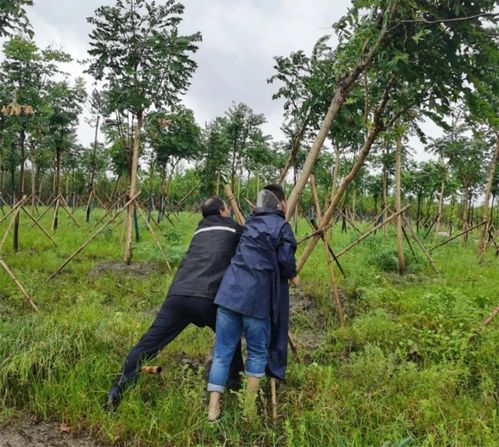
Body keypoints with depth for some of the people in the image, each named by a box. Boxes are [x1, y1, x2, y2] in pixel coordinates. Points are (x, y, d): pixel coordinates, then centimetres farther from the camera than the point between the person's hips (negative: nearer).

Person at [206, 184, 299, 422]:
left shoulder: (251, 222, 19)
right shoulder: (281, 226, 1)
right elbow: (285, 260, -8)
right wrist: (292, 276, 12)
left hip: (230, 290, 5)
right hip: (256, 296, -4)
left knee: (222, 350, 8)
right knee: (258, 351, 12)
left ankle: (213, 408, 8)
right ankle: (250, 407, 19)